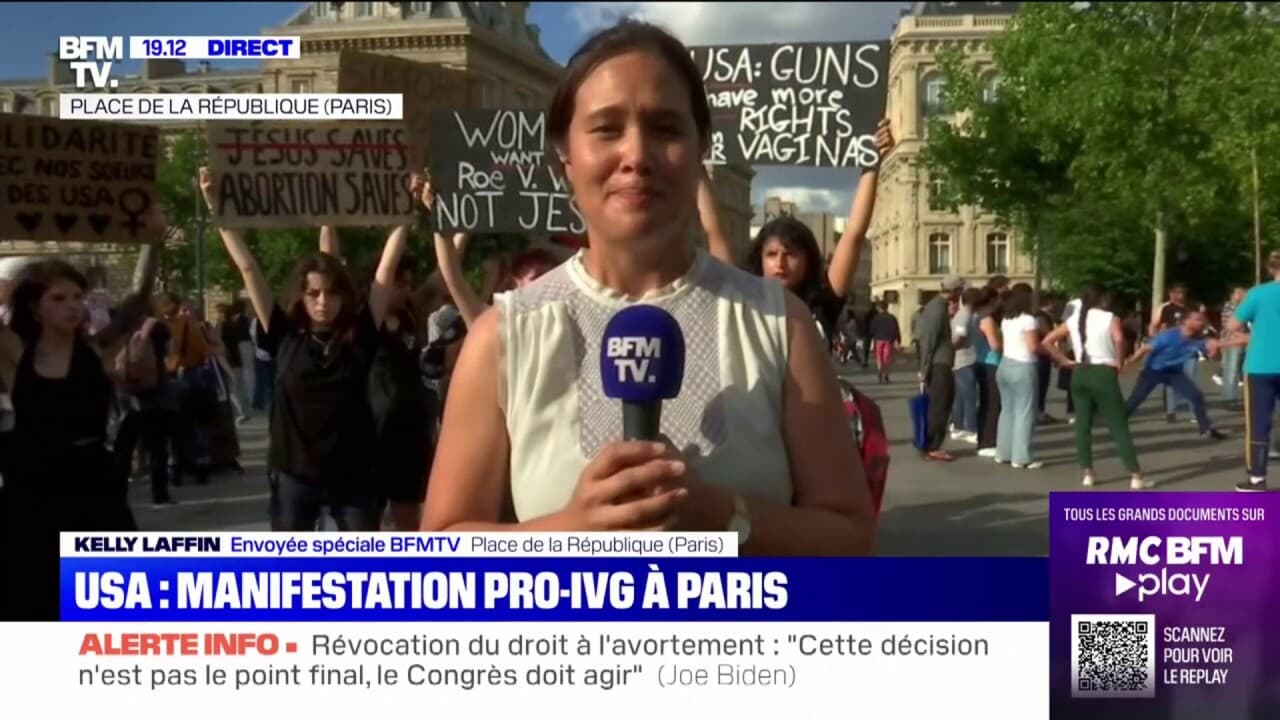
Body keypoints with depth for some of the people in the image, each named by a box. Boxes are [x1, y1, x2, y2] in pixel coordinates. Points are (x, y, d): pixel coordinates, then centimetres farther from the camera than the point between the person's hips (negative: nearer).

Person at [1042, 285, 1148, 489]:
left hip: (1080, 374, 5)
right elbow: (1119, 339, -24)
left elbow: (1047, 341, 8)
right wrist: (1119, 361, -10)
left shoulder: (1073, 320, 10)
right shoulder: (1110, 318, -4)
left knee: (1083, 425, 12)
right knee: (1119, 428, 0)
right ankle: (1136, 477, 0)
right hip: (1103, 374, -4)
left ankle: (1088, 474, 13)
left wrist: (1064, 360, 9)